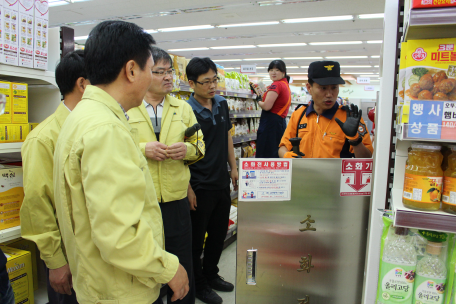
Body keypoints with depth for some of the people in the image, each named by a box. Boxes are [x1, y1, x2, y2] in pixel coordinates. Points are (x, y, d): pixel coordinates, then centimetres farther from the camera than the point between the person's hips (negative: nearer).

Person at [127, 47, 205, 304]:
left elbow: (200, 145, 12)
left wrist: (188, 149, -9)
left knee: (183, 269, 14)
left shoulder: (183, 108, 10)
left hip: (177, 200, 3)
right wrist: (142, 149, -17)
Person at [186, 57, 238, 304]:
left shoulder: (222, 104, 4)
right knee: (196, 237, 10)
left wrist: (233, 167, 12)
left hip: (222, 182, 7)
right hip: (199, 186, -7)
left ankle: (211, 274, 40)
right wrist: (188, 189, -15)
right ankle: (198, 284, 30)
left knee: (219, 232, 20)